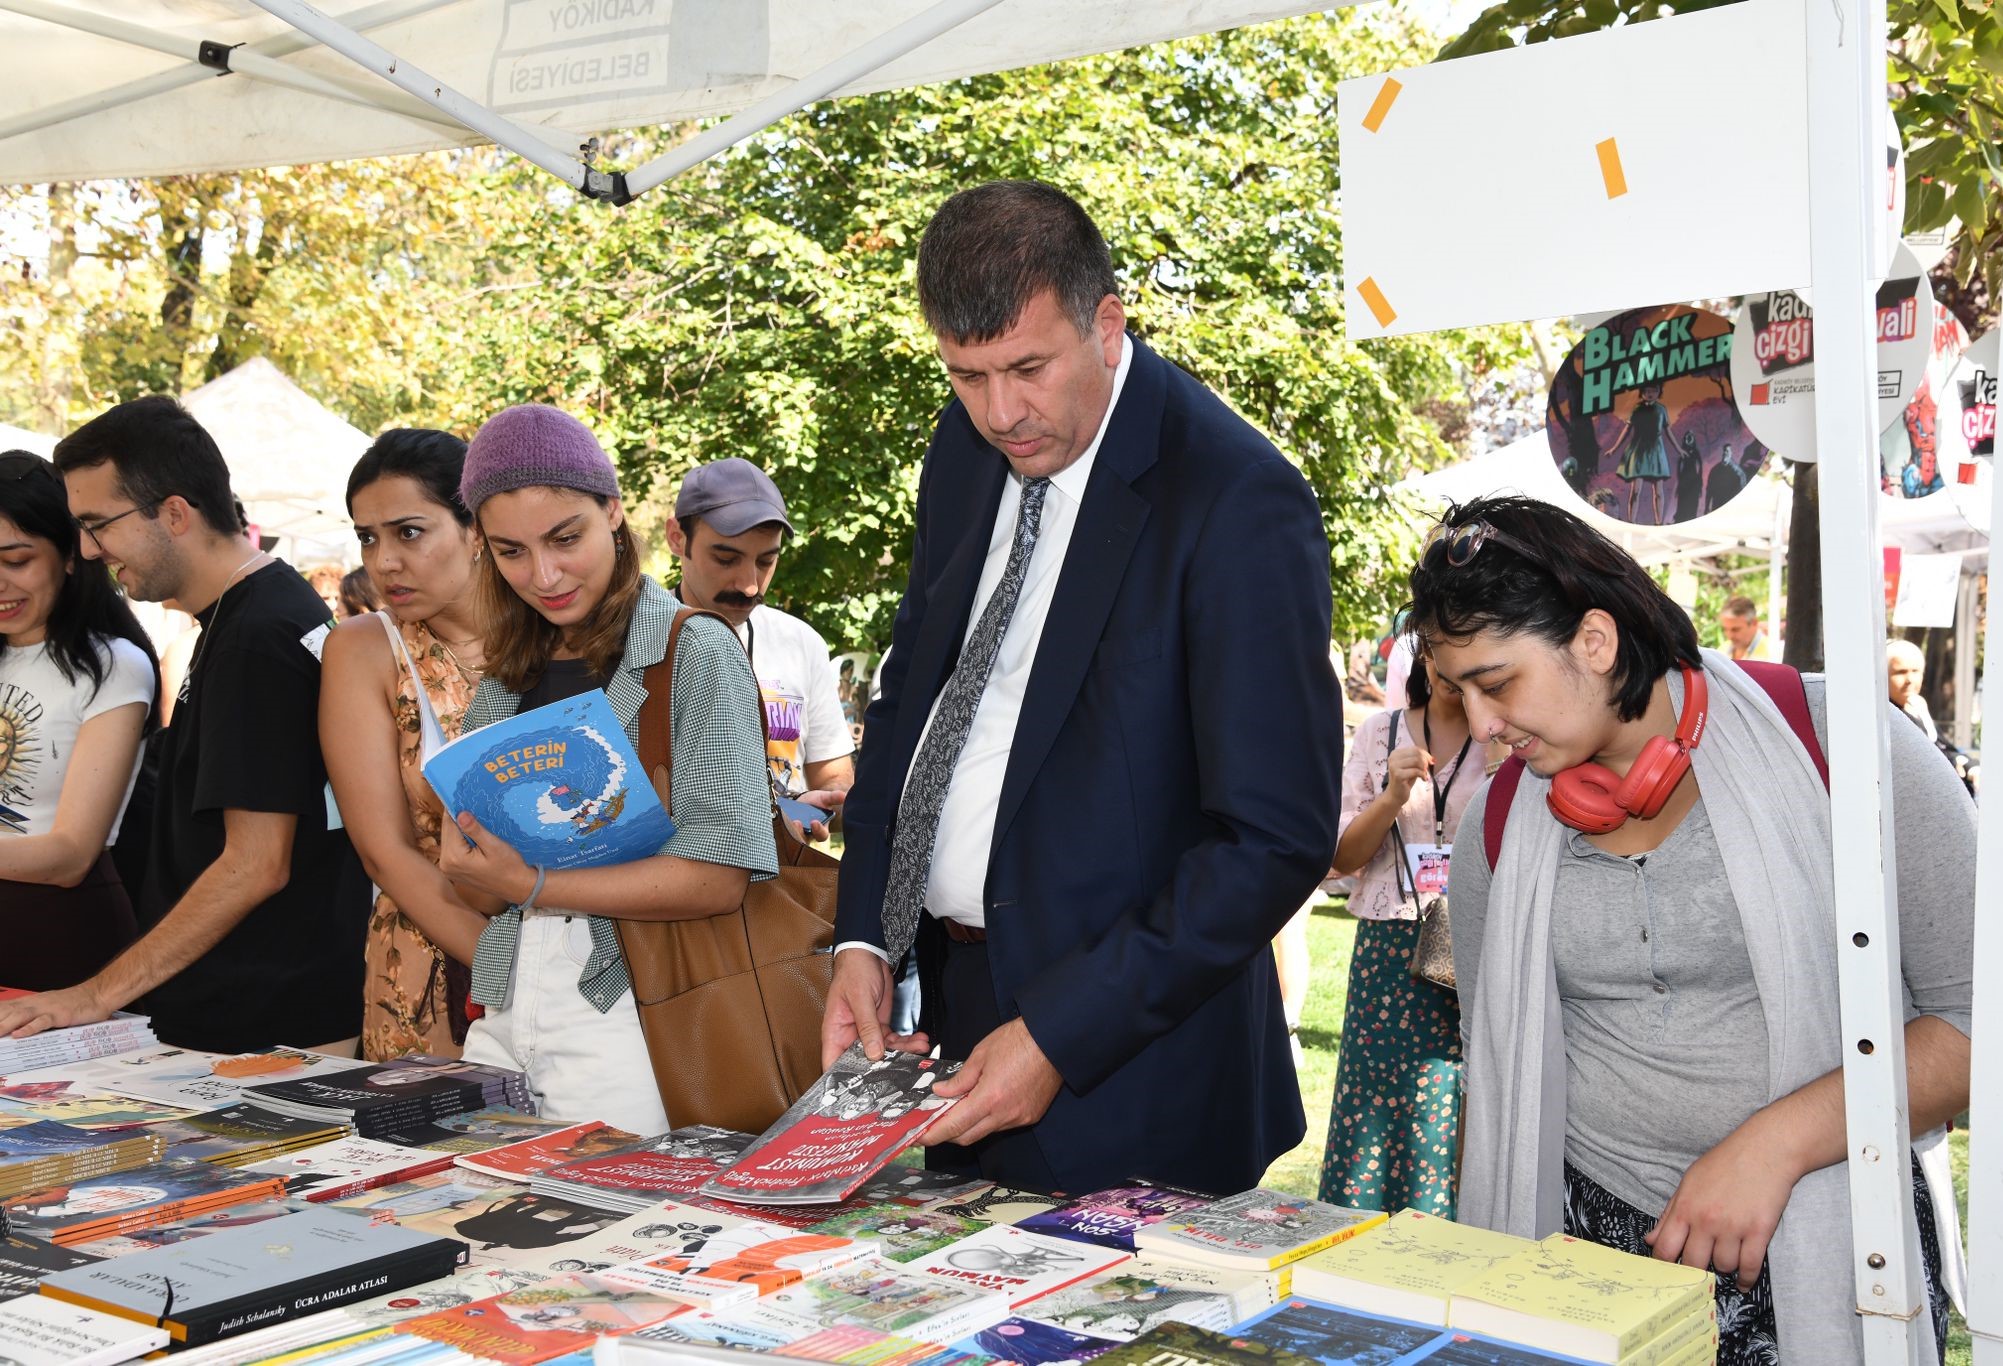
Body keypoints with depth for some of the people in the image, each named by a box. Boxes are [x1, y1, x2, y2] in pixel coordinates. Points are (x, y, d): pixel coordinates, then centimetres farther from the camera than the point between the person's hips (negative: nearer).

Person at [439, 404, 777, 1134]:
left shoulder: (694, 655, -5)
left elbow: (719, 876, -14)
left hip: (625, 1024, -5)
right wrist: (465, 860, -9)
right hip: (503, 1024, 6)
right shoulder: (508, 678, 14)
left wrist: (531, 886, -15)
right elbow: (477, 890, 13)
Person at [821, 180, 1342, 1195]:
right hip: (951, 1001, 7)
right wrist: (861, 936, 2)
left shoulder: (1238, 502, -19)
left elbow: (1278, 837, -20)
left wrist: (1060, 1034, -21)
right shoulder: (965, 451, 4)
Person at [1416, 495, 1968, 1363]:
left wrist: (1777, 1141, -20)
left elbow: (1975, 1014, -12)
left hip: (1823, 1254, -3)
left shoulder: (1830, 740, -11)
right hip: (1590, 1246, 3)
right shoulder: (1499, 825, 2)